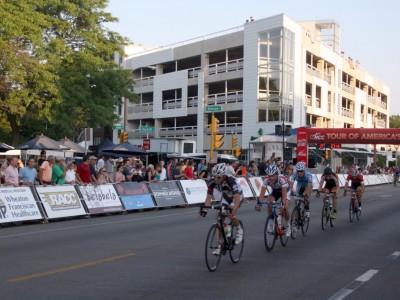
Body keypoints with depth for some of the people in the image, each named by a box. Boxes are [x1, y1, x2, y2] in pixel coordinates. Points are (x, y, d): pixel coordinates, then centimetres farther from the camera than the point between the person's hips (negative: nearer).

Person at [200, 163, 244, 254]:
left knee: (231, 215, -27)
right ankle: (220, 244, 1)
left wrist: (233, 210, -61)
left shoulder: (231, 181, -40)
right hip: (226, 196, 4)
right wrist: (205, 209, -39)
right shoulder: (213, 182, -26)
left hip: (237, 195, -4)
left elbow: (237, 199, -46)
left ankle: (239, 230, 5)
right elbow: (209, 197, -23)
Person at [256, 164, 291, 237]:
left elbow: (284, 194, -44)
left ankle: (288, 224, 7)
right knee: (268, 203, -24)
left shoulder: (282, 179, -40)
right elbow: (262, 193, -33)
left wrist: (283, 205, -57)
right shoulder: (266, 180, -31)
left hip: (285, 190, -3)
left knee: (284, 209, -20)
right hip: (275, 191, 3)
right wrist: (259, 204, -47)